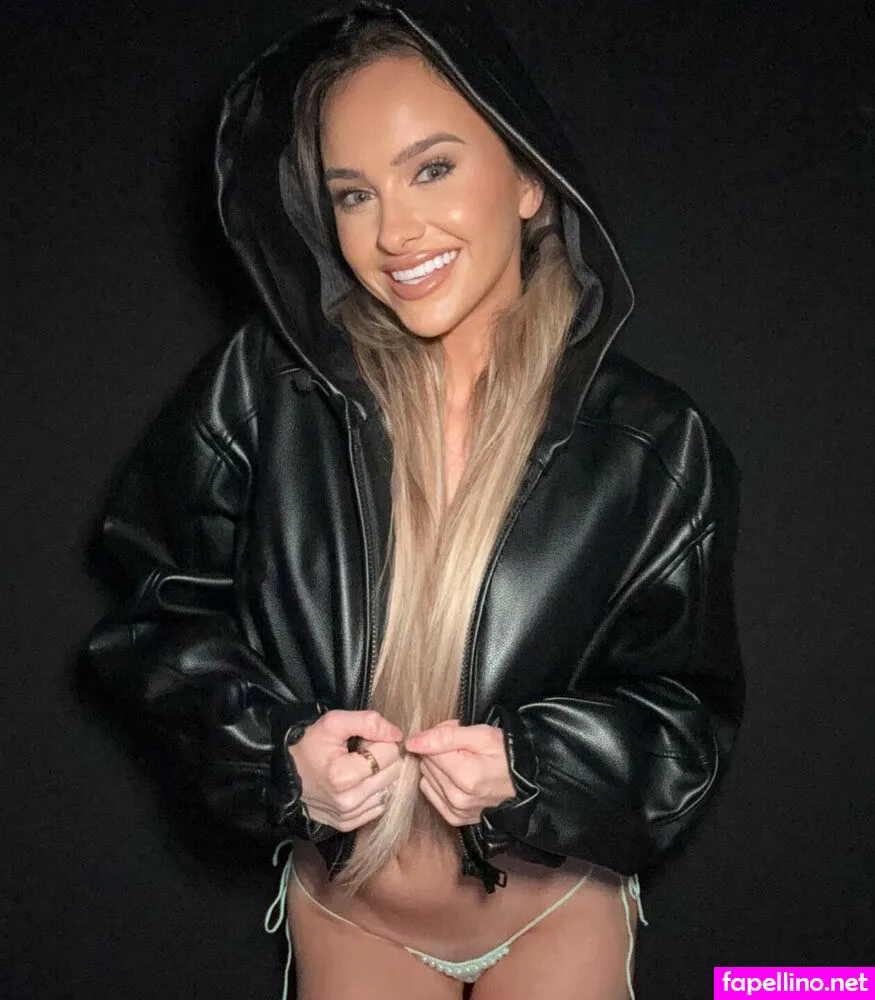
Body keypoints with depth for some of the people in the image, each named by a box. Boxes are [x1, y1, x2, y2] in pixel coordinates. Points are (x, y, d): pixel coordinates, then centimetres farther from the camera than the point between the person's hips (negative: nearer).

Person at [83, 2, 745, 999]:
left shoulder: (651, 446, -18)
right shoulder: (266, 389, -17)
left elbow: (685, 705, -10)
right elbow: (167, 606, -8)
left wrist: (530, 768, -27)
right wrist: (279, 752, -24)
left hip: (558, 907, 0)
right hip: (343, 907, 1)